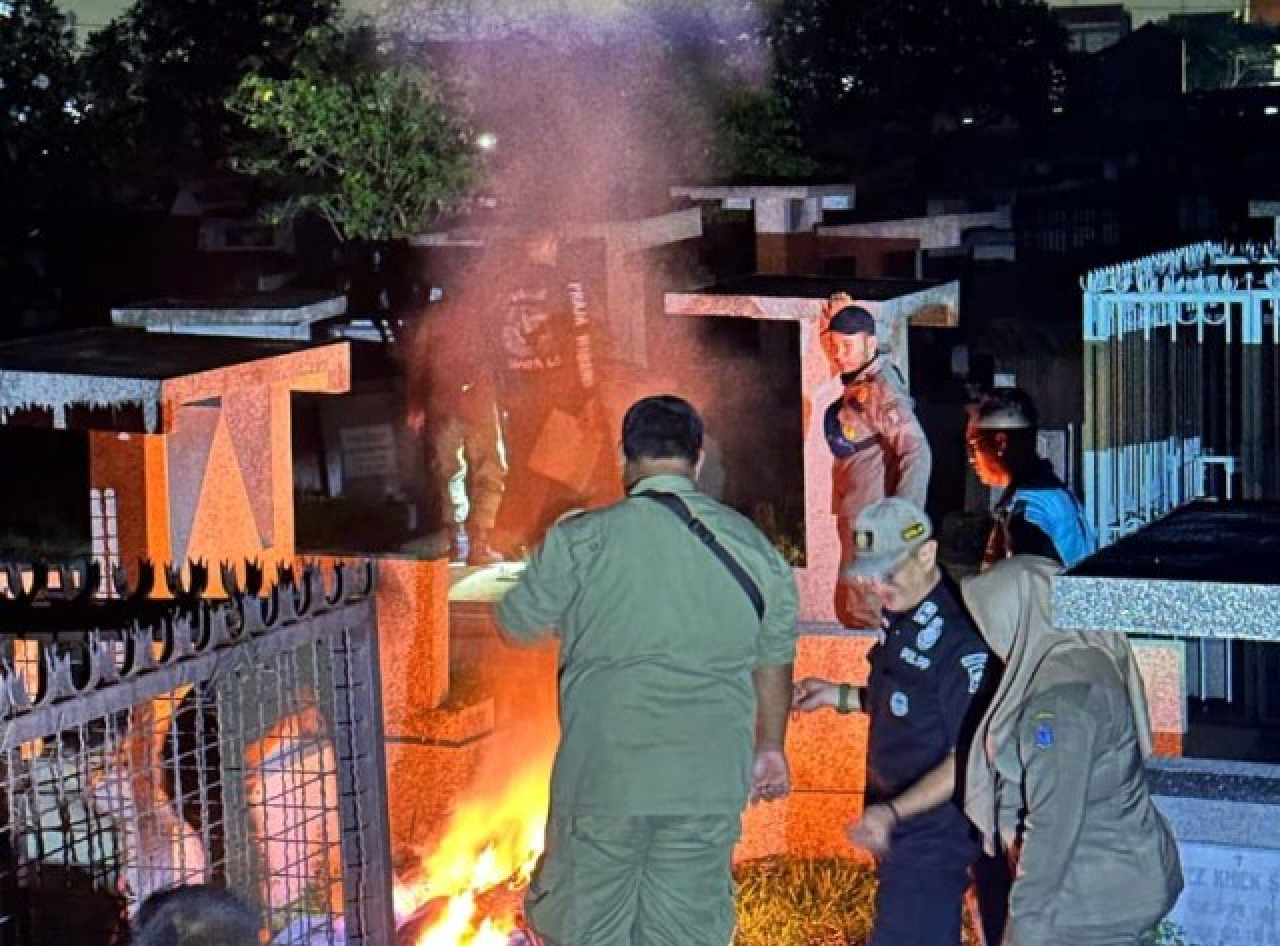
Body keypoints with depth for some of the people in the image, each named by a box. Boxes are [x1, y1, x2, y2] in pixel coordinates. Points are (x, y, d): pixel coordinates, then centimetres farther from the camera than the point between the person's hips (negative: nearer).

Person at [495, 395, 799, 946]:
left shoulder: (582, 539, -5)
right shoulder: (752, 546, 5)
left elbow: (519, 622, 7)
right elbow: (774, 661, 15)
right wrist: (769, 746, 29)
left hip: (602, 774, -3)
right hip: (709, 783, 3)